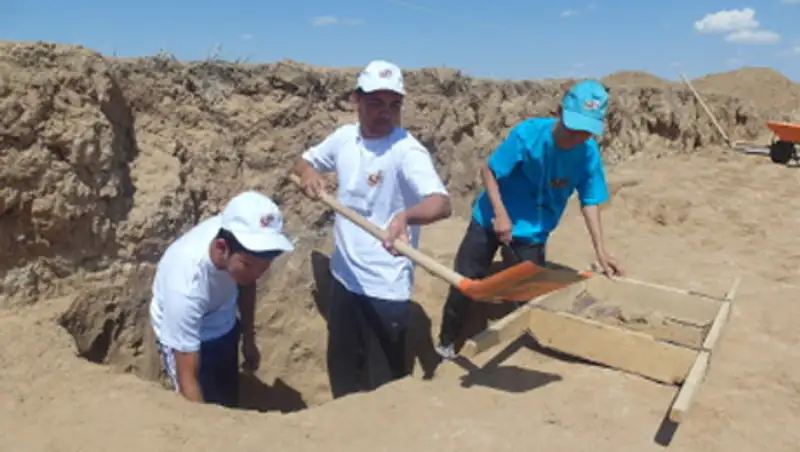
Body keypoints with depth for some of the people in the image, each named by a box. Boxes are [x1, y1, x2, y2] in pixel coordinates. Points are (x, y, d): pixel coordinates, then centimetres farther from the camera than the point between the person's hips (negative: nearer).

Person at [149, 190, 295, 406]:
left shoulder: (237, 233, -27)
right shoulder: (186, 287, -41)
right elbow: (187, 376, -30)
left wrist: (248, 338, 6)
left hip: (224, 329, 5)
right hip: (185, 337, -5)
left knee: (231, 400, 21)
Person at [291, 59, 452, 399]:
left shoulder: (406, 151, -20)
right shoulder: (345, 137, 0)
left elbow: (441, 203, -35)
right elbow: (303, 161, 16)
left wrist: (406, 216, -56)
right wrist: (308, 172, -7)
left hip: (386, 287, -7)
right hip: (344, 276, 7)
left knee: (387, 380, 5)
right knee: (340, 366, 23)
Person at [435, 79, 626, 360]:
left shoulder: (589, 154, -14)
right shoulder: (528, 134, -24)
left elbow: (589, 202, -5)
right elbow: (488, 170, -17)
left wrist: (600, 250, -10)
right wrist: (500, 213, -25)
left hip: (532, 232, 2)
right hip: (493, 218, -2)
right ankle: (445, 344, 26)